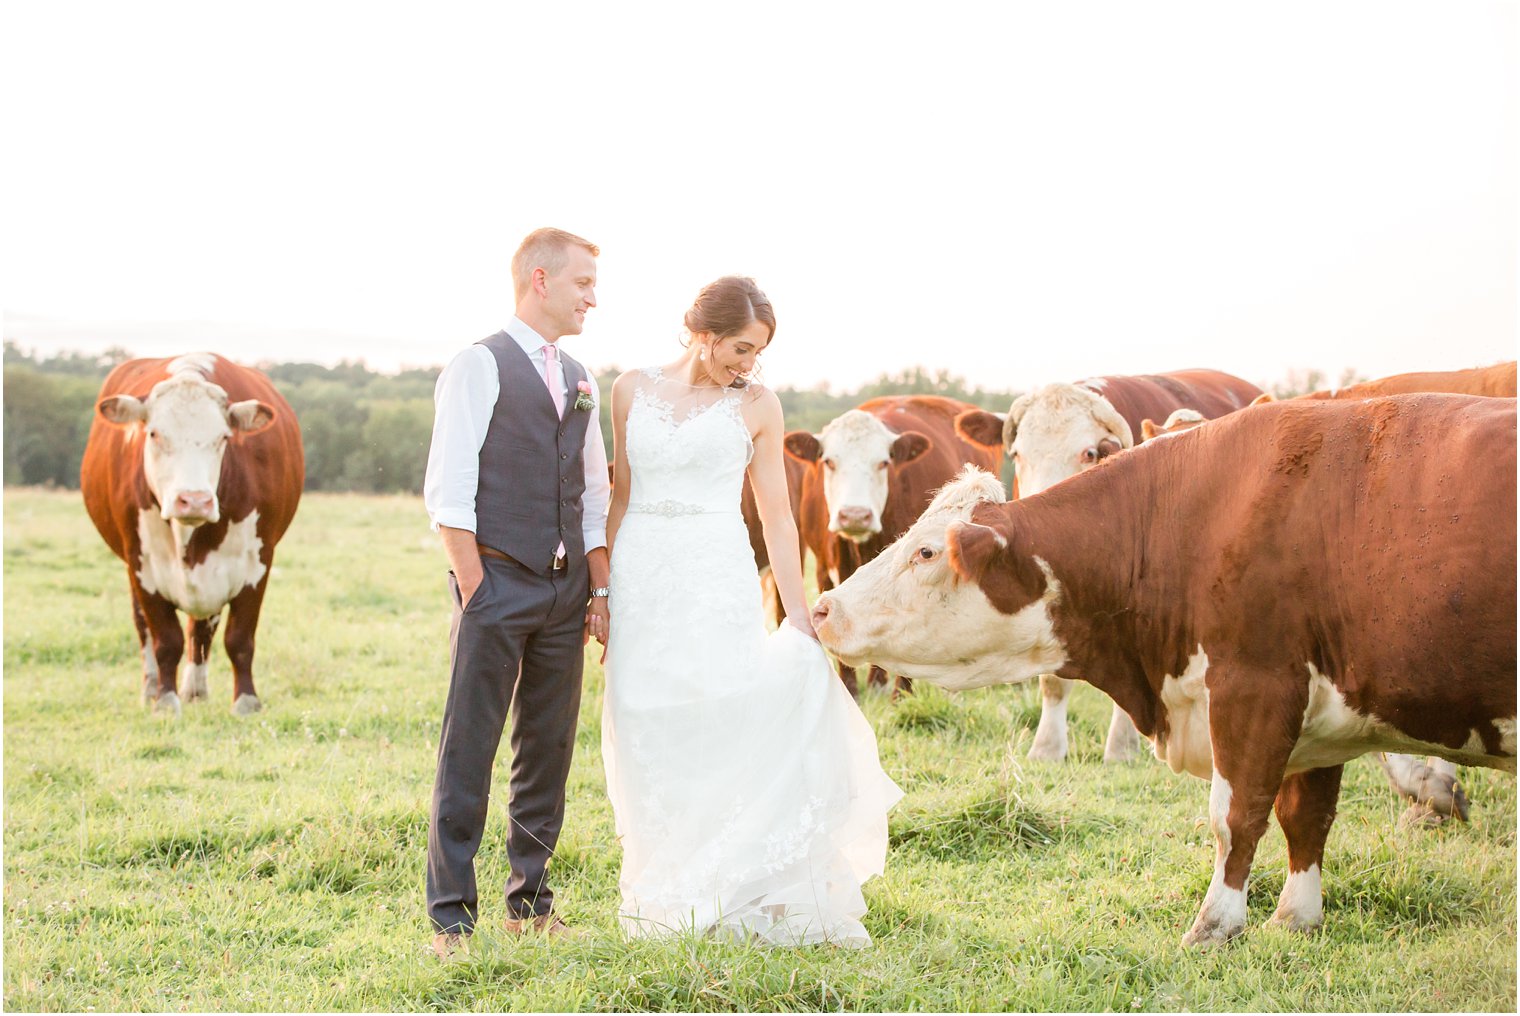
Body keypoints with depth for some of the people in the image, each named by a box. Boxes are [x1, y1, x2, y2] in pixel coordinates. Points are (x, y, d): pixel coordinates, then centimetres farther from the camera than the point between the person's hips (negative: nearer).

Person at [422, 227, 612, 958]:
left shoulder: (577, 380, 16)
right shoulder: (479, 368, -5)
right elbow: (447, 493, -9)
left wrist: (599, 589, 10)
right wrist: (475, 590, -13)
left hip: (565, 590, 7)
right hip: (498, 578, -6)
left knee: (548, 752, 10)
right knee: (468, 754, -3)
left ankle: (529, 902, 20)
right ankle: (452, 916, 1)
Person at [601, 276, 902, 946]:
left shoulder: (756, 406, 4)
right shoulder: (633, 392, 8)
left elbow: (776, 515, 5)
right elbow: (621, 496, 13)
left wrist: (798, 615, 0)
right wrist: (601, 594, 10)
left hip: (719, 583, -2)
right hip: (641, 582, 2)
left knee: (724, 728, -11)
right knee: (650, 739, 3)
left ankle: (729, 898, -2)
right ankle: (661, 900, 12)